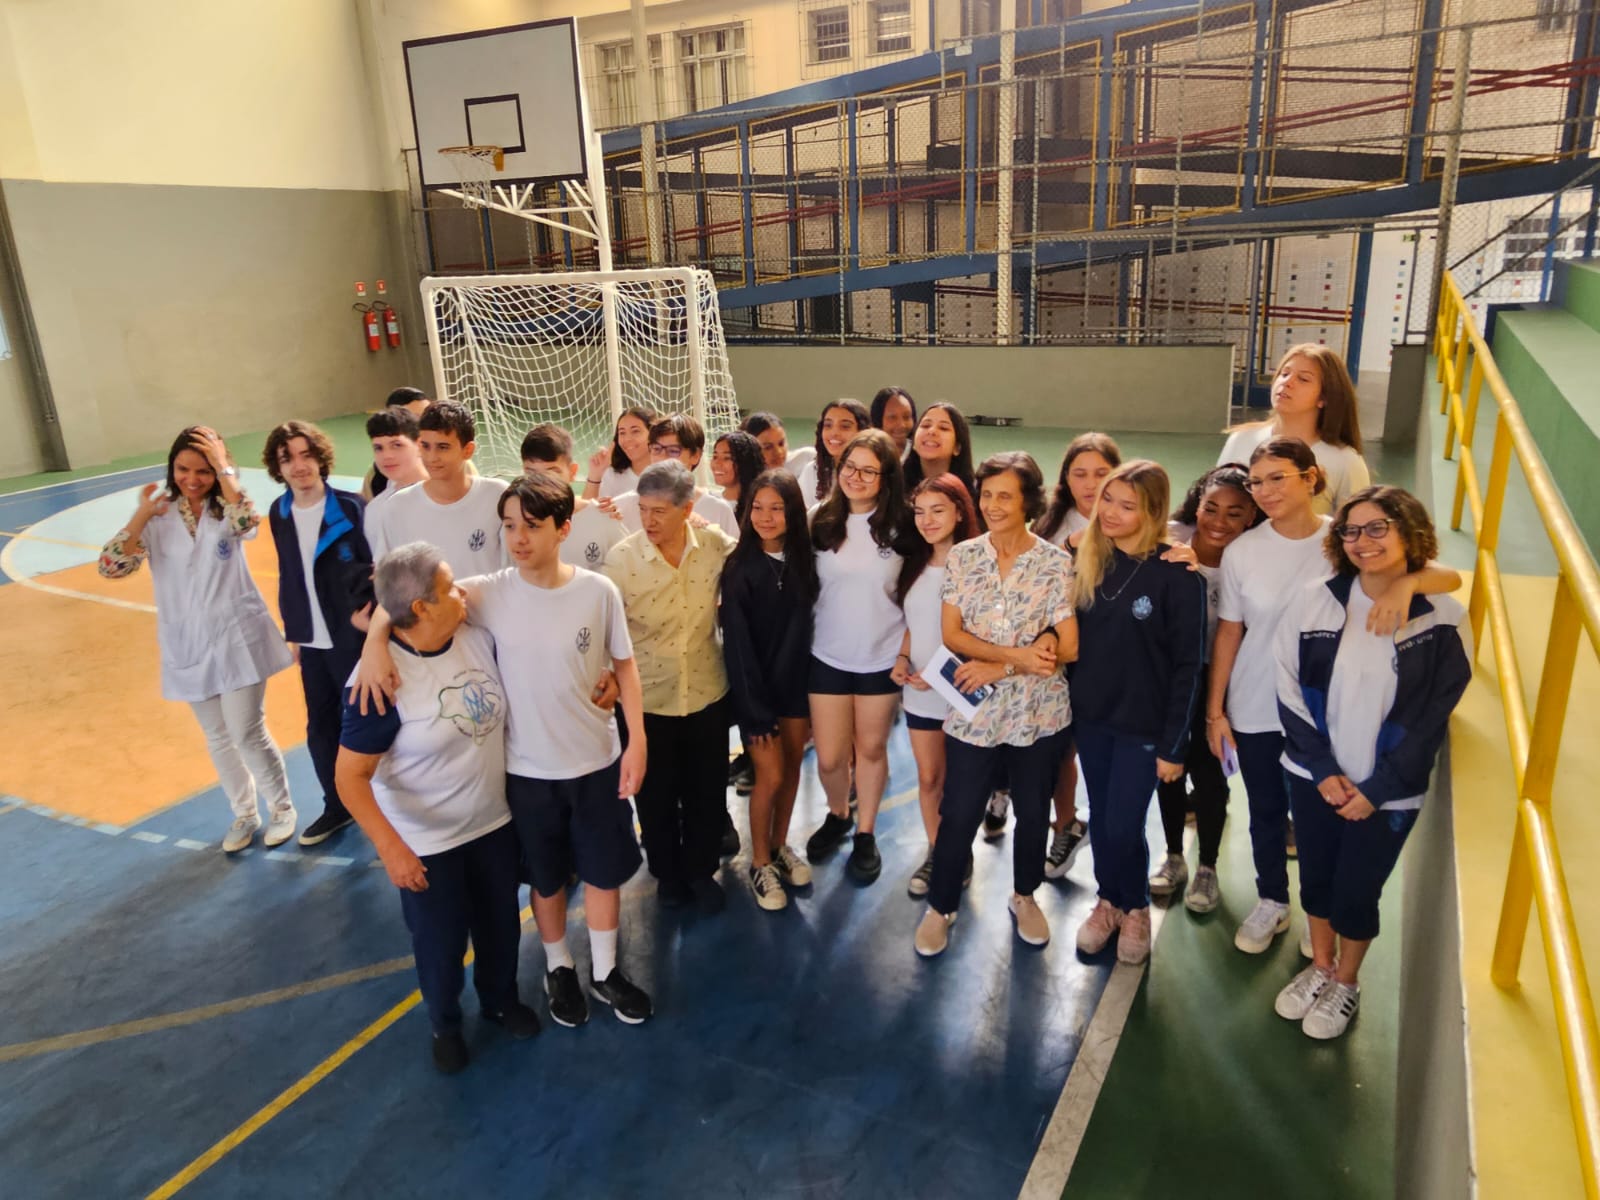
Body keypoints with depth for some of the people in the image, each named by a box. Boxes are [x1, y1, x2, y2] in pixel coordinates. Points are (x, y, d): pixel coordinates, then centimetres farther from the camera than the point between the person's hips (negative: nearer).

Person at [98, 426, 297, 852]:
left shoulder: (227, 506, -6)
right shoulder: (158, 511, -2)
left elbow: (247, 524, -31)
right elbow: (111, 567, -10)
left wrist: (224, 469, -24)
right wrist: (141, 516, -17)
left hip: (237, 637, -3)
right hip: (188, 644, 3)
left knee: (247, 732, -2)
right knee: (218, 737, 15)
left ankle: (281, 807, 21)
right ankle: (244, 814, 33)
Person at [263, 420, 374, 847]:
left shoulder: (351, 507, -14)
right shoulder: (279, 514, 3)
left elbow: (375, 568, -10)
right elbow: (287, 575, 11)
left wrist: (365, 612, -18)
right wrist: (292, 630, 12)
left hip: (351, 637, -5)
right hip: (311, 641, 5)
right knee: (320, 727, 15)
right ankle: (337, 806, 32)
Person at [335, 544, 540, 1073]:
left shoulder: (479, 638, -12)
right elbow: (350, 777, -22)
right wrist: (389, 846, -31)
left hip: (494, 821, 5)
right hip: (427, 843, -5)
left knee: (501, 922, 23)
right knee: (440, 940, 16)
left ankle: (501, 999, 52)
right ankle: (444, 1023, 46)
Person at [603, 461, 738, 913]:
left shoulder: (718, 545, -11)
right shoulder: (621, 557, -15)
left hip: (707, 692, 2)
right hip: (646, 697, -1)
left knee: (707, 790, 15)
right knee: (655, 792, 15)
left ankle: (700, 869, 39)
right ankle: (667, 870, 40)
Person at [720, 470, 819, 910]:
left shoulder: (805, 560, -3)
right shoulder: (739, 569, -14)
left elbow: (806, 626, 0)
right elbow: (737, 643, -14)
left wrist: (815, 687, -3)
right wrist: (756, 709, -15)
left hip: (796, 680, 4)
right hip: (755, 686, -4)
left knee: (792, 767, 13)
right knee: (770, 776, -1)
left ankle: (780, 845, 35)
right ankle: (760, 863, 19)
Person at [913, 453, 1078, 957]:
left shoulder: (1056, 562, -7)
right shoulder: (961, 556, -2)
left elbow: (1068, 647, -10)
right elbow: (951, 634, -7)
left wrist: (1000, 668, -14)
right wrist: (1019, 653, -18)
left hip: (1039, 712, 0)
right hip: (974, 710, 0)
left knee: (1033, 813, 16)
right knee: (958, 814, 7)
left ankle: (1025, 896, 41)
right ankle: (940, 906, 28)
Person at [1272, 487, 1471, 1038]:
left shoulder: (1443, 620, -12)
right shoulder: (1316, 603, -8)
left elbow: (1432, 719, -8)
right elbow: (1290, 691, -5)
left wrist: (1376, 789, -10)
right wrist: (1324, 770, -10)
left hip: (1388, 790, -2)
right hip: (1314, 776, 2)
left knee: (1356, 891, 9)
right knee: (1316, 878, 17)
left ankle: (1346, 984, 36)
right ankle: (1319, 968, 42)